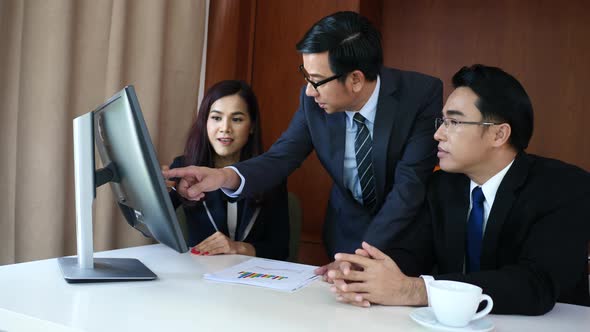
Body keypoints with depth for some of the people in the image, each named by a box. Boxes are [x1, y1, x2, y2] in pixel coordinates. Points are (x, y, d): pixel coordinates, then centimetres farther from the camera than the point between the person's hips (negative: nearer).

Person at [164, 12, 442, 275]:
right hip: (348, 229, 2)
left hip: (411, 232, -2)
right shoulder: (315, 99, -14)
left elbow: (410, 186, -26)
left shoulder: (422, 95, -22)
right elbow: (281, 158, -12)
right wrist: (227, 176, -32)